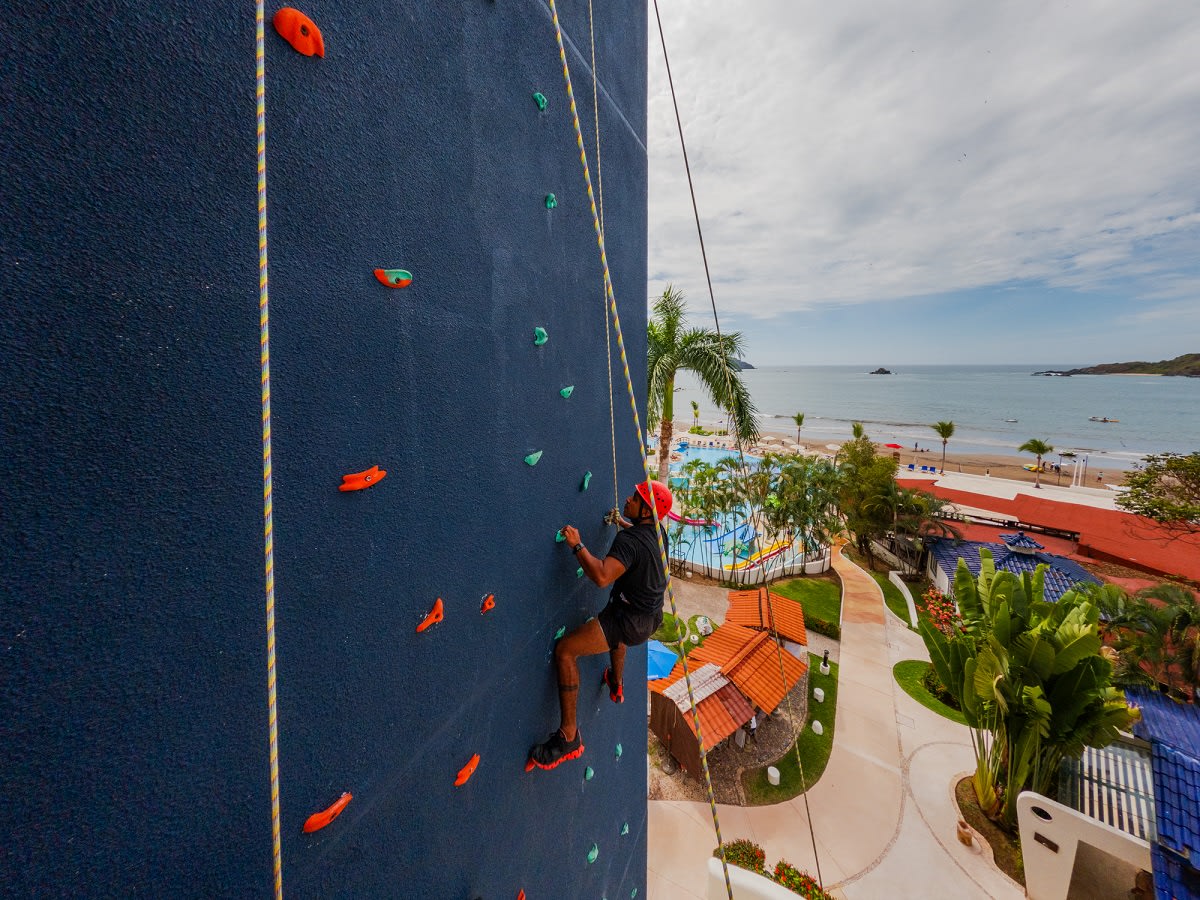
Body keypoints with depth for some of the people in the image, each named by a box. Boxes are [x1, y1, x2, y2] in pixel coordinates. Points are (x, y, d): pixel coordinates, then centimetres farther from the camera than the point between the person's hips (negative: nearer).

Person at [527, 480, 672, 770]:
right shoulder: (656, 530, -1)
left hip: (631, 621, -9)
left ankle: (568, 736, -3)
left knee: (565, 650, -9)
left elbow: (602, 576, -42)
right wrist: (620, 521, 37)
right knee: (616, 626, 41)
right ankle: (615, 686, 62)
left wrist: (577, 545, -31)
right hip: (651, 616, 10)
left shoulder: (629, 540, -28)